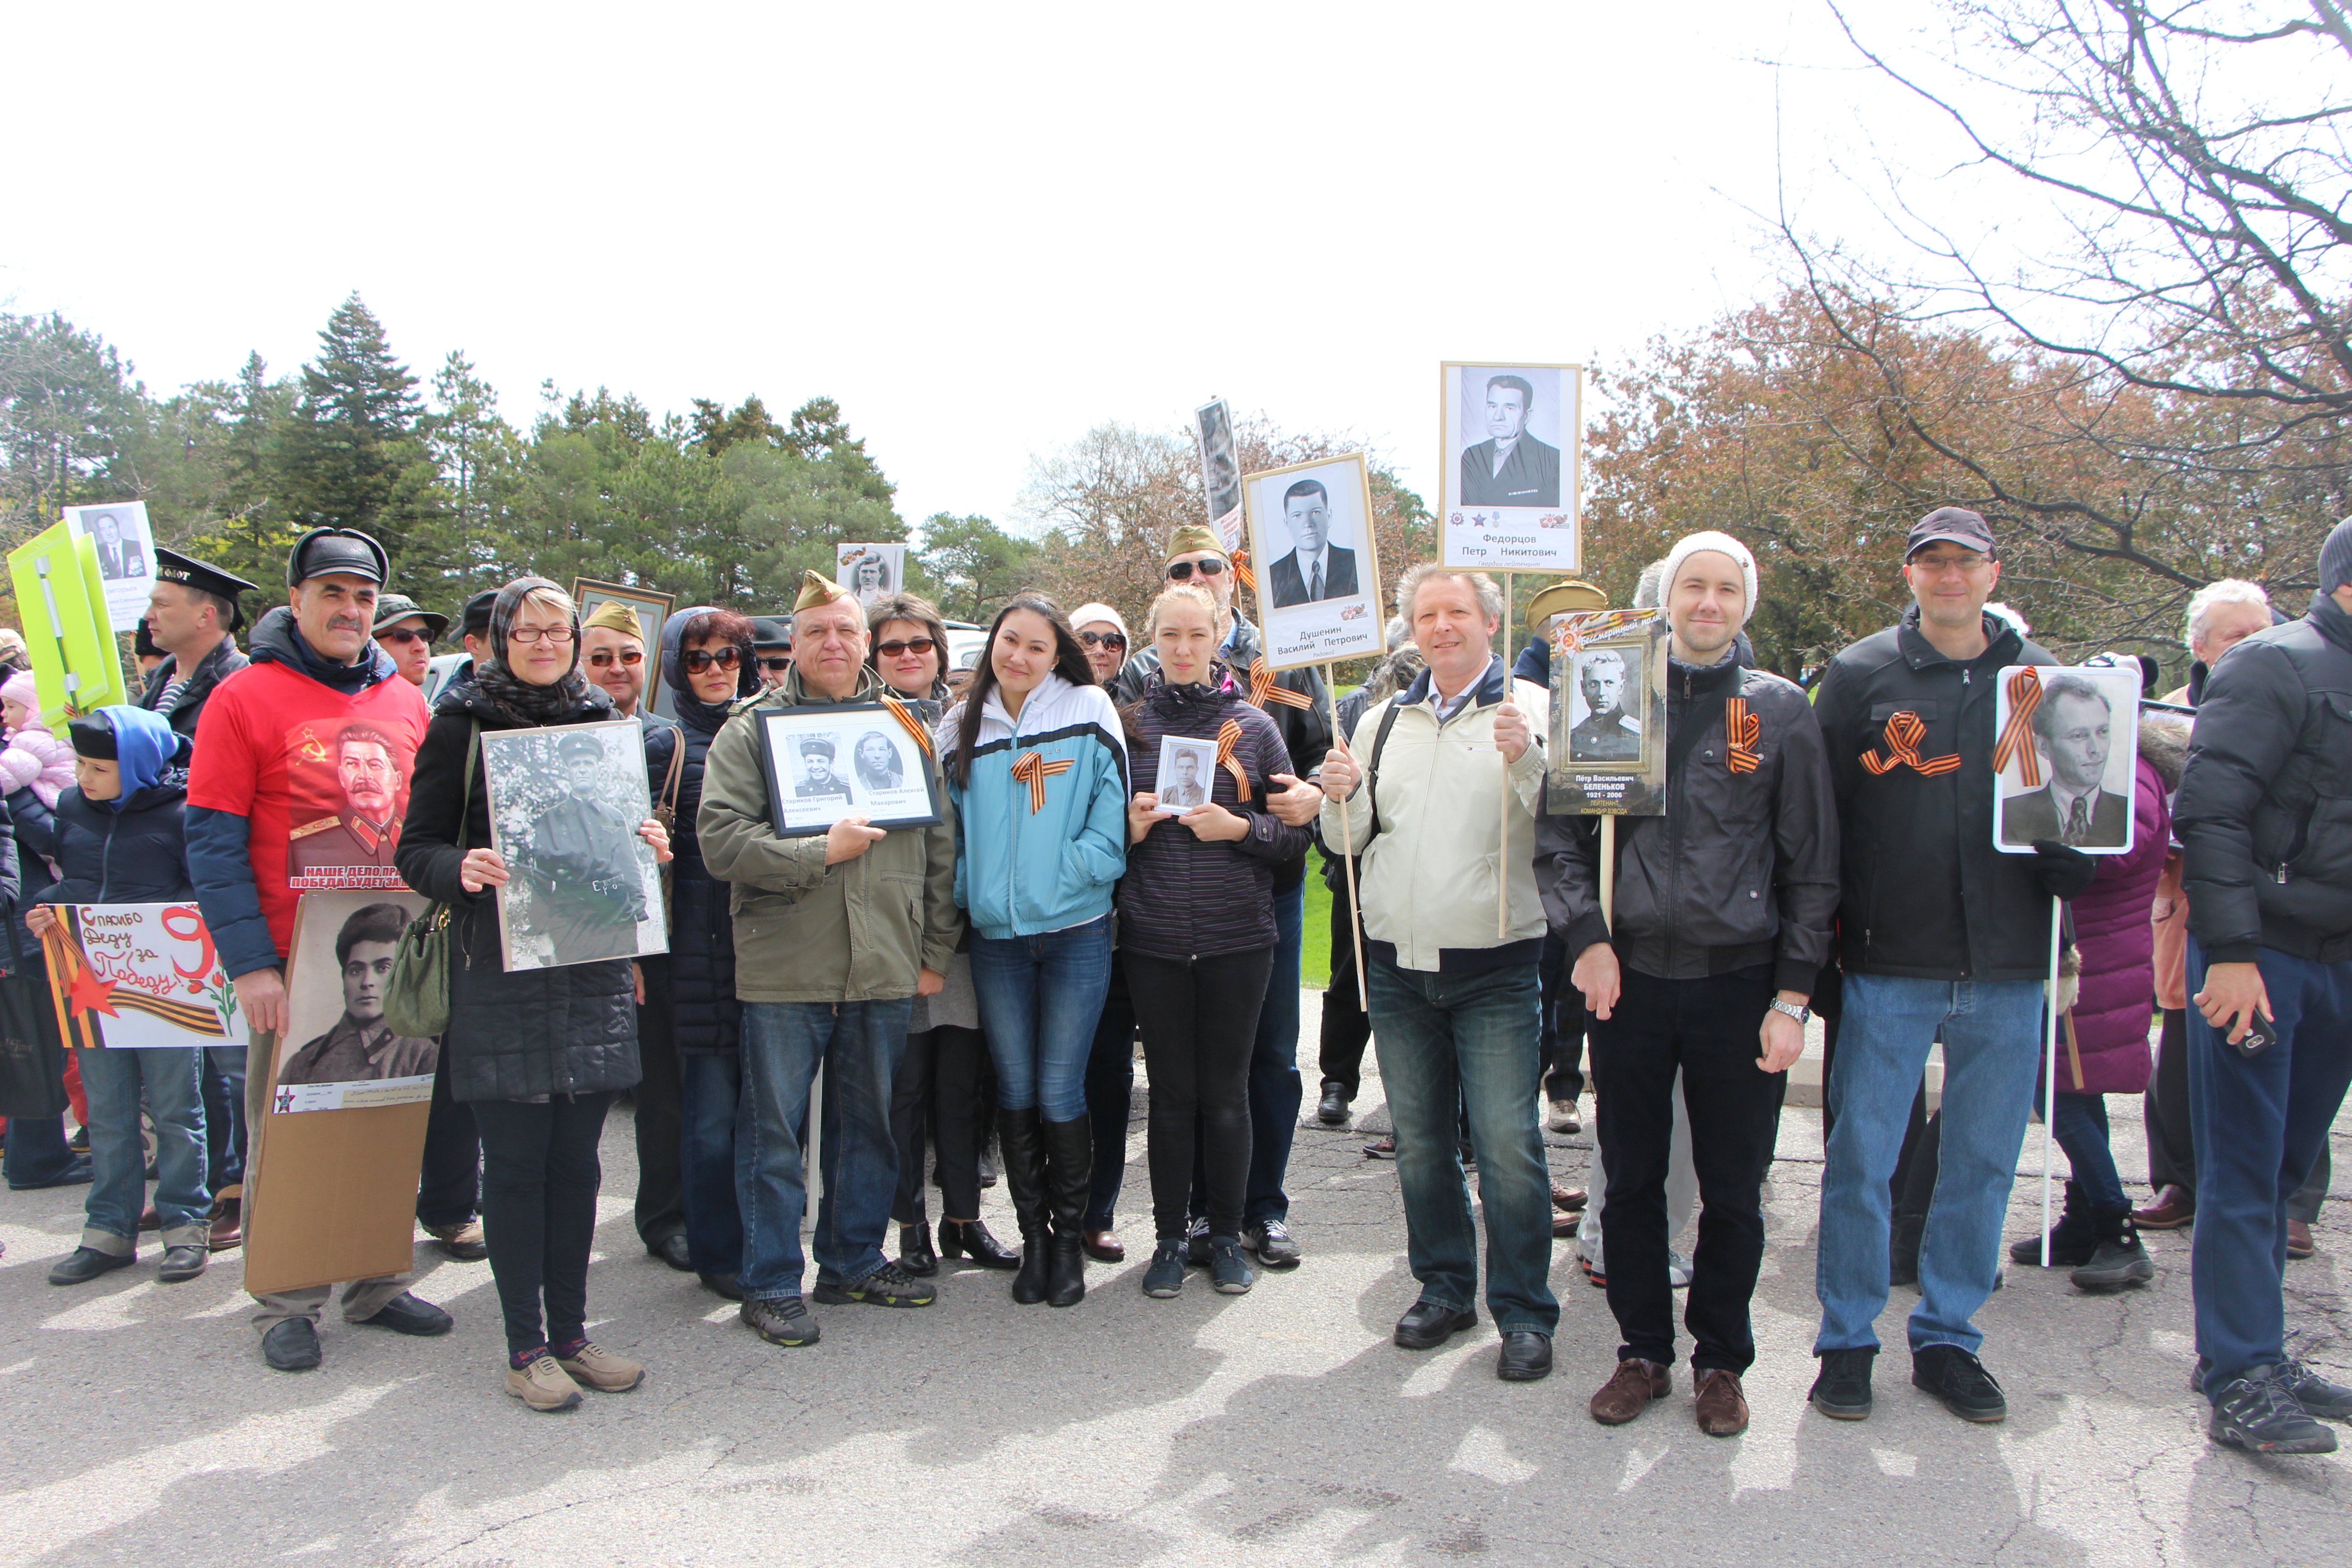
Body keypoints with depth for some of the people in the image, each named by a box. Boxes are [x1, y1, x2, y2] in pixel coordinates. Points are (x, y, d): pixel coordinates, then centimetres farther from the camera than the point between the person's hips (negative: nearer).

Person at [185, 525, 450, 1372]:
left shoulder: (404, 701, 10)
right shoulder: (243, 698, -4)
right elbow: (213, 844, -7)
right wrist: (250, 962, -14)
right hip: (293, 961, -4)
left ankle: (378, 1283, 23)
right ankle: (288, 1302, 17)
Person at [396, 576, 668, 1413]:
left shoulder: (599, 719, 13)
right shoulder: (461, 724, 0)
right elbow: (417, 848, -2)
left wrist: (647, 843, -1)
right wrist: (462, 869, -22)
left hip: (592, 965, 4)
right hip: (502, 973, -4)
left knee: (576, 1159, 9)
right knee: (517, 1160, 1)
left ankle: (570, 1332, 20)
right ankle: (525, 1346, 13)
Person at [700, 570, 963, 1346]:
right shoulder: (753, 730, 1)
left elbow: (941, 846, 10)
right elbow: (721, 840, -10)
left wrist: (935, 952, 6)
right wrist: (821, 853, -16)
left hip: (885, 967, 3)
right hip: (784, 968, -3)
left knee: (872, 1123, 14)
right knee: (775, 1131, 4)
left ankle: (855, 1260, 30)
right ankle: (771, 1284, 17)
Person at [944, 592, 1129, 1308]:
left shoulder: (1088, 713, -2)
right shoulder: (962, 730, 9)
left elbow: (1109, 825, -5)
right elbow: (954, 828, 14)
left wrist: (1054, 876, -14)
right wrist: (971, 892, -1)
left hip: (1076, 931, -3)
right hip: (995, 935, 3)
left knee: (1060, 1093, 0)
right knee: (1015, 1091, 9)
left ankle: (1070, 1238, 18)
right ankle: (1033, 1236, 23)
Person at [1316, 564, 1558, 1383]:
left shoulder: (1531, 709, -3)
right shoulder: (1382, 719, 11)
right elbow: (1349, 839, 14)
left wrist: (1524, 760, -29)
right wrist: (1343, 798, -6)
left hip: (1494, 968, -5)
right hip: (1397, 964, 5)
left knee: (1507, 1145, -5)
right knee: (1419, 1139, 14)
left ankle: (1525, 1314, 10)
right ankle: (1444, 1288, 29)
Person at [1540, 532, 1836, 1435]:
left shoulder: (1781, 711, 2)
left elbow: (1812, 867, 2)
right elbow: (1558, 834, 6)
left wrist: (1792, 996, -3)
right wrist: (1587, 936, -6)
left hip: (1740, 982, -1)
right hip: (1627, 979, 1)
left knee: (1734, 1191, 9)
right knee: (1632, 1181, 11)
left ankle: (1721, 1359, 27)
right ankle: (1643, 1351, 27)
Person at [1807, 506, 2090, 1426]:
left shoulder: (2041, 678, 9)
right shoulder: (1860, 675, 1)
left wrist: (2069, 866, -5)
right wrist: (1827, 934, -7)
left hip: (2006, 970, 3)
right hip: (1889, 967, -3)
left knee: (1984, 1163, 10)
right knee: (1861, 1158, 1)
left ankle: (1948, 1337, 26)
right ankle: (1847, 1341, 17)